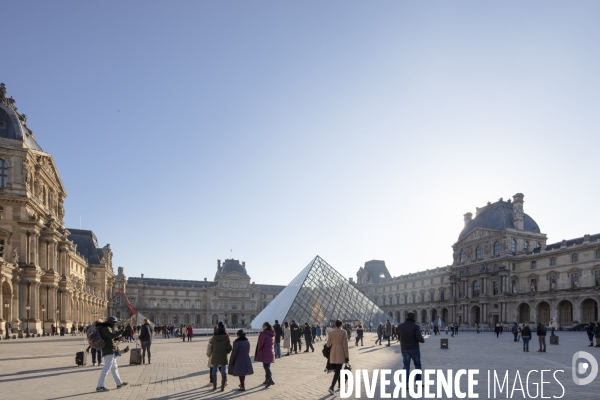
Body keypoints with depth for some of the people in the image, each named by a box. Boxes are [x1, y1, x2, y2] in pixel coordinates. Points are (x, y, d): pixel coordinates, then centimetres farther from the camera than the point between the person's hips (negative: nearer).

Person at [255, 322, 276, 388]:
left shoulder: (263, 334, -15)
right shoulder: (272, 334, 10)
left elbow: (260, 343, -17)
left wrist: (259, 350, -2)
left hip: (265, 353, -7)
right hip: (271, 352, 8)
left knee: (266, 367, -7)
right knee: (267, 366, 16)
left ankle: (270, 379, -18)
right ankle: (267, 380, 22)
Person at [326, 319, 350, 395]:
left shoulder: (331, 332, 0)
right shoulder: (344, 332, -11)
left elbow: (328, 344, 2)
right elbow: (345, 345, -12)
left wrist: (326, 344, 27)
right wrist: (347, 356, -7)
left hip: (333, 353, 5)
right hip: (341, 353, -4)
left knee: (338, 369, 23)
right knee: (337, 370, -4)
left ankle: (340, 384, 37)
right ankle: (332, 387, -17)